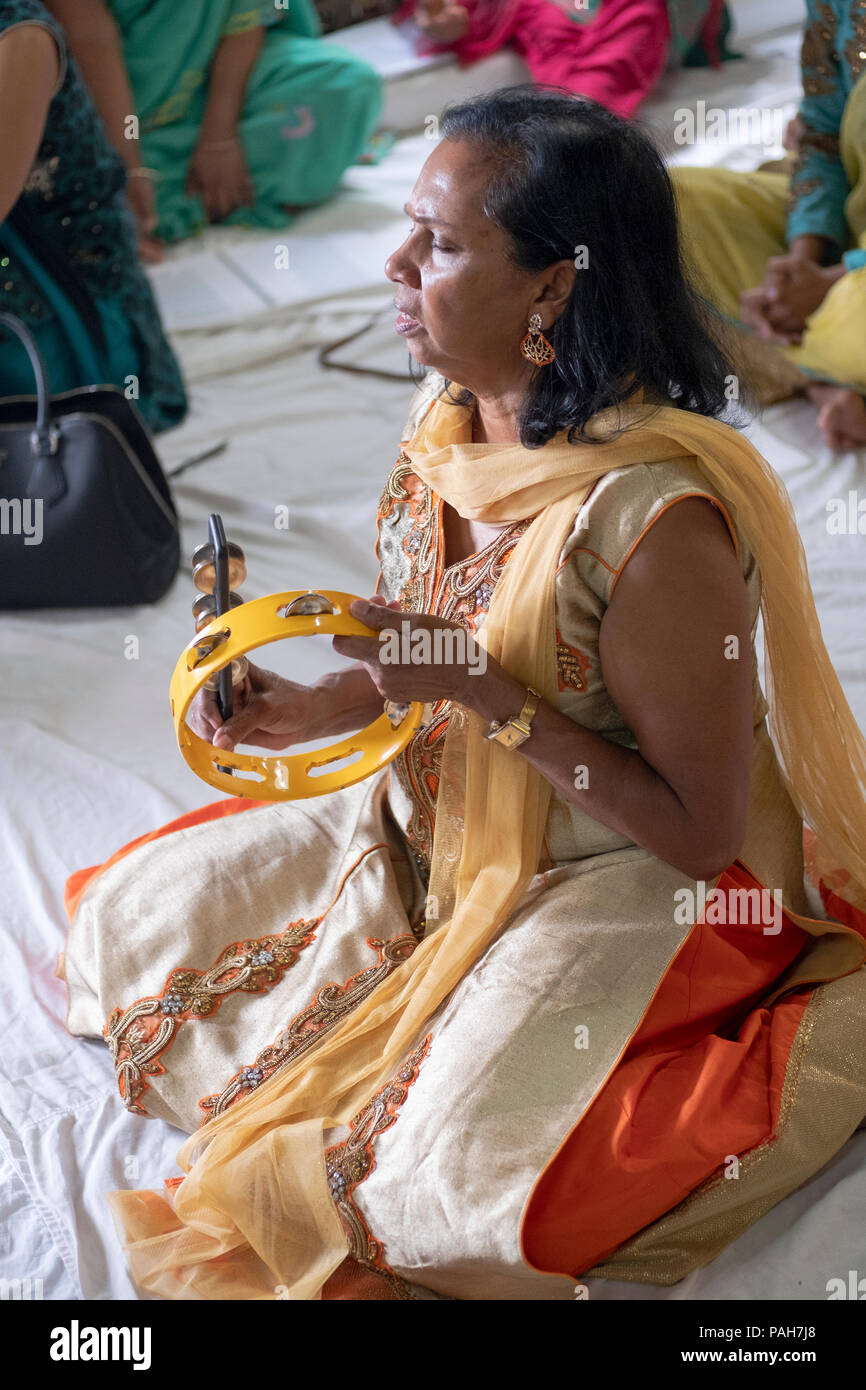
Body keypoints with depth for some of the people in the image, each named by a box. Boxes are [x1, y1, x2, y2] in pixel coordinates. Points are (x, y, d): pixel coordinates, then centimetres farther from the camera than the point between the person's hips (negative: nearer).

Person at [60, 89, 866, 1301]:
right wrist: (317, 711, -8)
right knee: (132, 918, 5)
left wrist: (492, 697, -29)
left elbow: (698, 836, -23)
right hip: (437, 828, 8)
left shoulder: (658, 516, -30)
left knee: (450, 1187, -26)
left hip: (631, 882, -8)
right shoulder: (450, 416, -5)